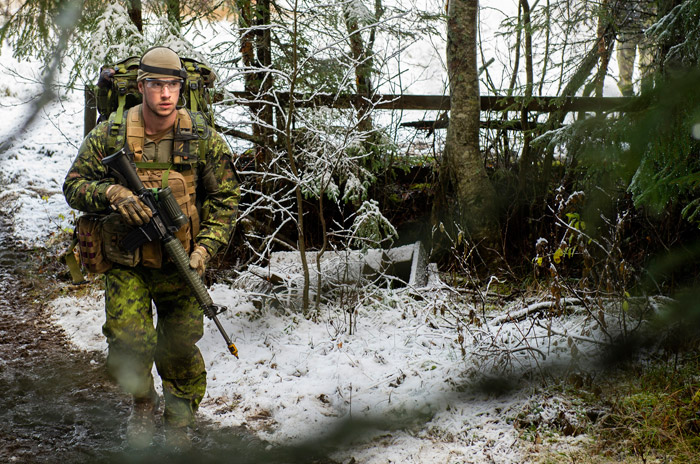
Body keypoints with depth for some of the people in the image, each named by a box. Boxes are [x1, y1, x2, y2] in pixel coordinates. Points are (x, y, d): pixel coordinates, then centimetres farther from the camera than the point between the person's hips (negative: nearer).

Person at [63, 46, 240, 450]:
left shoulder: (203, 139, -4)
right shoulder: (109, 136, -5)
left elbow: (226, 197, 1)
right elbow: (74, 185, 1)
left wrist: (206, 248, -11)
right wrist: (110, 194, -21)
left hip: (181, 265, 1)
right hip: (127, 264, 0)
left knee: (180, 352, 7)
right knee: (127, 345, -11)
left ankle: (180, 423, 32)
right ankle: (143, 402, 21)